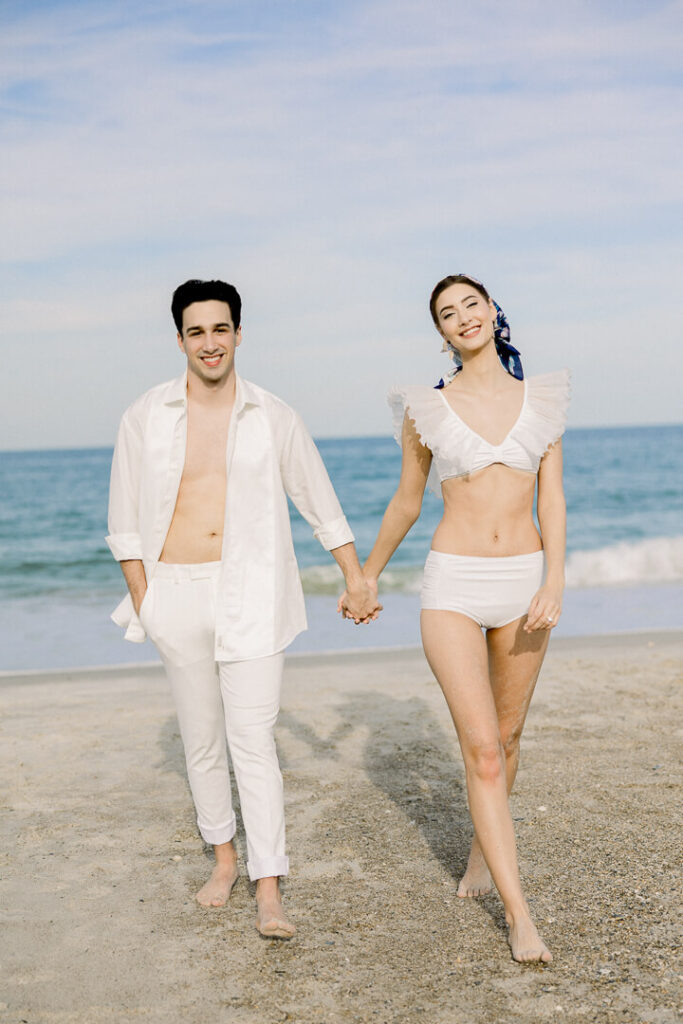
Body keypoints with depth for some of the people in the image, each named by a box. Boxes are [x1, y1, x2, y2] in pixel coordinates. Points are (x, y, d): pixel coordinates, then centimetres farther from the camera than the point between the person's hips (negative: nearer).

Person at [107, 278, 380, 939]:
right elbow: (125, 521, 6)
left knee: (253, 740, -8)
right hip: (177, 593, 2)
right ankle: (223, 857, 31)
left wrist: (356, 579, 11)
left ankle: (269, 892, -3)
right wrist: (143, 602, 0)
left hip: (250, 593, -1)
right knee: (201, 740, 12)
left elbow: (321, 504, 10)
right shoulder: (146, 417, 1)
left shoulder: (272, 418, 2)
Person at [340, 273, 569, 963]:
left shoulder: (542, 399, 5)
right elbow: (406, 504, 11)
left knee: (505, 737, 14)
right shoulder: (426, 408, 0)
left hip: (524, 580, 2)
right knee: (481, 749, -9)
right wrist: (366, 577, 18)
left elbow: (552, 499, 1)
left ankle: (482, 846, 40)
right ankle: (519, 914, -2)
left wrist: (555, 580, -12)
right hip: (453, 584, -2)